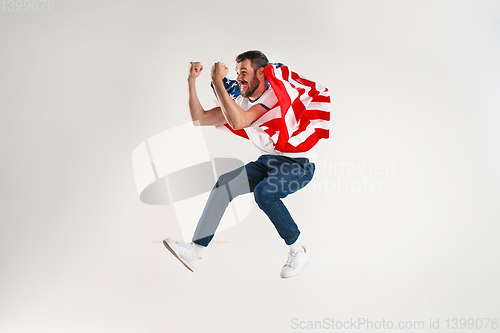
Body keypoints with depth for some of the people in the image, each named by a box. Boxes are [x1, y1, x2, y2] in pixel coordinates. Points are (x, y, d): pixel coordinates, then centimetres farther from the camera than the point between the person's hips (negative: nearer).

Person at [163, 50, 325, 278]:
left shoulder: (276, 95, -20)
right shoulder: (242, 101, 5)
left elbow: (238, 122, -33)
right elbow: (200, 119, 4)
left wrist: (217, 82, -29)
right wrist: (192, 81, -4)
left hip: (299, 163, -7)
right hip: (268, 161, 7)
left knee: (264, 191, -33)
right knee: (224, 184, -12)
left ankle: (298, 251, -12)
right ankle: (195, 251, -12)